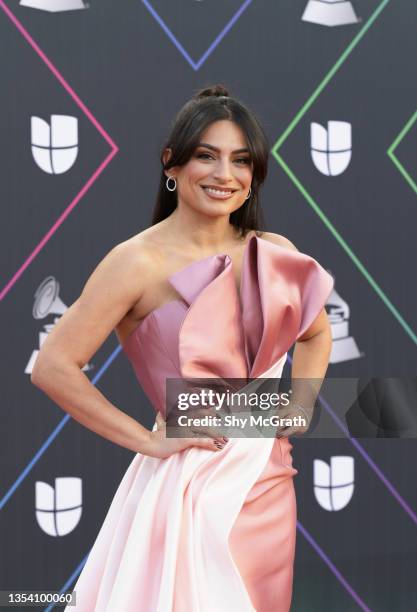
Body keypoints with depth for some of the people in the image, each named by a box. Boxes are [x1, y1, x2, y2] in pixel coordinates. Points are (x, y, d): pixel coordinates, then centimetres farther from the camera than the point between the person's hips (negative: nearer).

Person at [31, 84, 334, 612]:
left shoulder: (274, 254, 3)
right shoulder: (140, 262, -13)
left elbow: (315, 333, 23)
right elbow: (53, 368, -18)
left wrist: (300, 403, 6)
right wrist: (147, 440, -15)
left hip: (268, 482, 6)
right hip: (187, 484, -5)